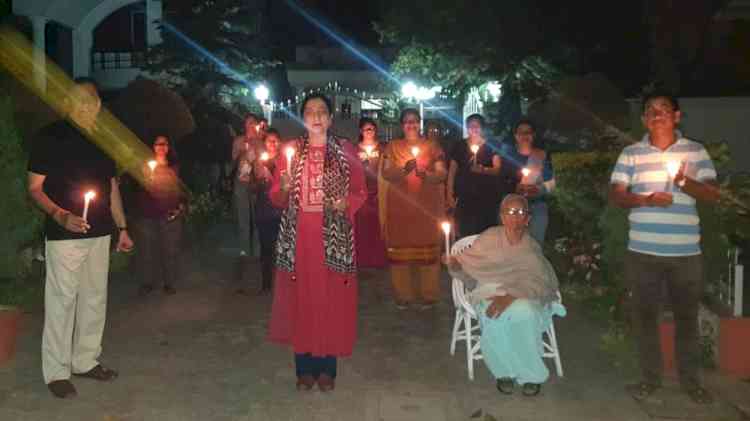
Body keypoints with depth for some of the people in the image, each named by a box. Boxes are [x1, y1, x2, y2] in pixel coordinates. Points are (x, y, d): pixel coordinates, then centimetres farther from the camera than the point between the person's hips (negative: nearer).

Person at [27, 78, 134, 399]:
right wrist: (60, 215, -23)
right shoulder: (50, 137, -4)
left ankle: (86, 361, 24)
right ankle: (56, 371, 9)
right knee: (62, 300, -2)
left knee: (95, 299, 10)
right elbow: (35, 188, -6)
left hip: (100, 233, 6)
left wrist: (122, 228, 15)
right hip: (64, 236, -5)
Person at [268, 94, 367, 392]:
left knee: (331, 297, 1)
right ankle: (305, 367, 16)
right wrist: (285, 189, -15)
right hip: (298, 235, 1)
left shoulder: (346, 150, 4)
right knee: (300, 296, 3)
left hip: (334, 236, -1)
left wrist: (346, 203, -13)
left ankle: (327, 367, 16)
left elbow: (360, 192, 7)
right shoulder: (290, 150, 7)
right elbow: (276, 198, 7)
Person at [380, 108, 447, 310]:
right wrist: (404, 169, -17)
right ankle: (403, 295, 10)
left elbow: (442, 173, 3)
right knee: (400, 249, -1)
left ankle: (429, 295, 10)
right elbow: (385, 173, 1)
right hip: (399, 205, 1)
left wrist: (426, 174, -16)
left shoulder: (432, 146, 9)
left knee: (427, 248, -1)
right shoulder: (393, 146, 10)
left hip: (427, 206, 0)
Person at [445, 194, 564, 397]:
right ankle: (505, 371, -5)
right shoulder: (489, 238, 1)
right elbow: (469, 267, 6)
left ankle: (530, 374, -12)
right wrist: (456, 265, -18)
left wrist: (510, 296, -32)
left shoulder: (531, 248, 0)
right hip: (490, 293, 1)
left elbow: (537, 283, -15)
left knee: (524, 313, -36)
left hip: (523, 297, 0)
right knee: (495, 320, -34)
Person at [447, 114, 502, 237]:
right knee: (465, 233, -5)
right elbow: (452, 171, 10)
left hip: (487, 197, -1)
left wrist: (483, 170, -23)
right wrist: (450, 194, 3)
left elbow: (497, 169, -3)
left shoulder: (490, 146, 4)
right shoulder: (460, 146, 9)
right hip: (464, 198, 1)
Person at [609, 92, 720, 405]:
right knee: (647, 314, 9)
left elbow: (713, 195, 1)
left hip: (686, 252, 0)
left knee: (687, 315, 9)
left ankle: (690, 379, 25)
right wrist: (646, 199, -18)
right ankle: (650, 377, 22)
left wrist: (684, 181, -18)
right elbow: (615, 195, 0)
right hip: (643, 251, 0)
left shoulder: (696, 151, 5)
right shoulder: (630, 154, 4)